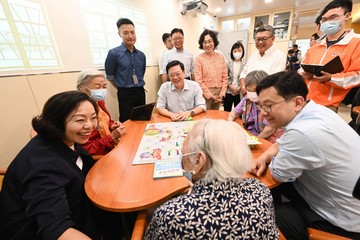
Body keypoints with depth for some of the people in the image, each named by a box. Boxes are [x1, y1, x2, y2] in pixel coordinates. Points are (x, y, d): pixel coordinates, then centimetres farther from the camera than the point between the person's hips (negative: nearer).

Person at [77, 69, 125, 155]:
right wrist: (112, 137, -25)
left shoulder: (98, 101, 0)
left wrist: (112, 126, -1)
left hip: (115, 145, 8)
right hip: (102, 156, -7)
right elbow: (87, 151, -19)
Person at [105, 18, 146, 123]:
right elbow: (110, 77, 0)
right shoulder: (113, 53, -7)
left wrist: (138, 88, 14)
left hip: (140, 92, 5)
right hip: (125, 94, -4)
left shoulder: (141, 55, 7)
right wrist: (123, 89, 5)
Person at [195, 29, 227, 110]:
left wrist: (222, 93, -2)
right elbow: (199, 81, -9)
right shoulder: (199, 59, -5)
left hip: (219, 93, 4)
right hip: (205, 93, -4)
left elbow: (225, 77, 8)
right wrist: (210, 95, -10)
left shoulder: (221, 57, 7)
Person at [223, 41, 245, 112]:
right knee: (226, 112, 10)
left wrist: (239, 88, -14)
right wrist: (231, 87, -10)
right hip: (228, 92, 1)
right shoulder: (228, 64, 3)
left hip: (240, 93, -1)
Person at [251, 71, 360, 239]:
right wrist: (264, 157, -9)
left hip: (346, 220, -7)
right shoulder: (314, 110, -8)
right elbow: (284, 141, 7)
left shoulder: (303, 133, -38)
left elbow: (278, 173, -22)